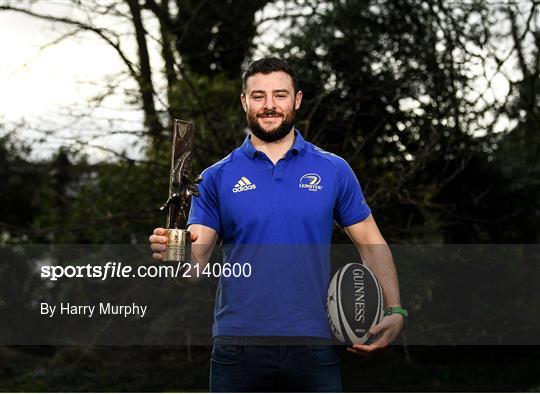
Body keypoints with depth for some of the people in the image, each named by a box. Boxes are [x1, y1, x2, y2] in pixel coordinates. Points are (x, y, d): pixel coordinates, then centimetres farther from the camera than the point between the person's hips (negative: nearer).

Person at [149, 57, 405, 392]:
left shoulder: (335, 171, 5)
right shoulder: (217, 177, 4)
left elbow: (371, 243, 8)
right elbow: (197, 257, -1)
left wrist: (395, 311, -5)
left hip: (314, 347, 0)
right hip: (239, 348, 0)